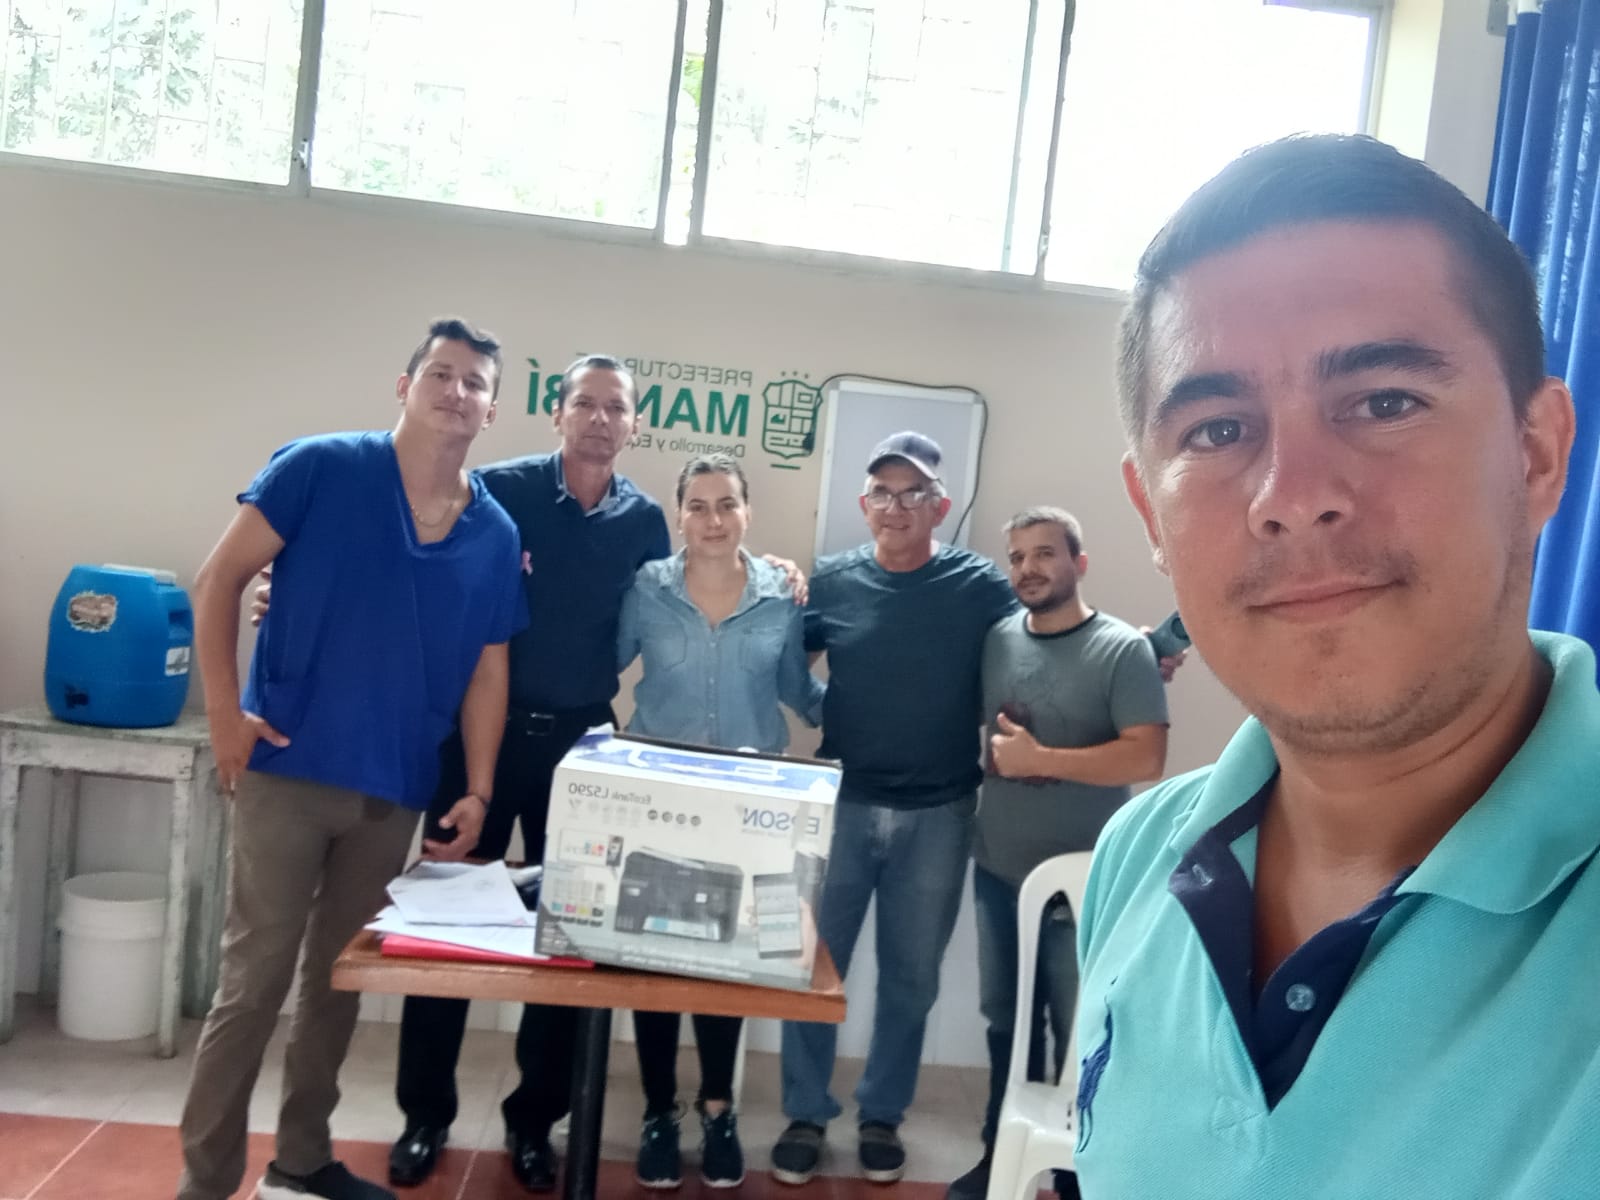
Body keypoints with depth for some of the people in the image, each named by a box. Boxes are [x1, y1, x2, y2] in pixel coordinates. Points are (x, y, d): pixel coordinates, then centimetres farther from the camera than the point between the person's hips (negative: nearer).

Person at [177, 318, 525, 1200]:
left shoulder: (496, 534, 5)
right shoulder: (320, 468, -5)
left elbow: (486, 672, 8)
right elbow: (219, 580, -3)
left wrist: (477, 790, 2)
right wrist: (223, 712, -9)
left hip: (395, 791, 4)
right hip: (289, 769, -4)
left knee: (339, 982, 16)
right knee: (254, 980, 1)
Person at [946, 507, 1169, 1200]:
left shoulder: (1123, 649, -12)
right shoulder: (996, 640, 2)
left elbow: (1147, 757, -20)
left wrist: (1037, 759, -20)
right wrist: (989, 761, -6)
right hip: (997, 870, 5)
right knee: (1005, 1021, 18)